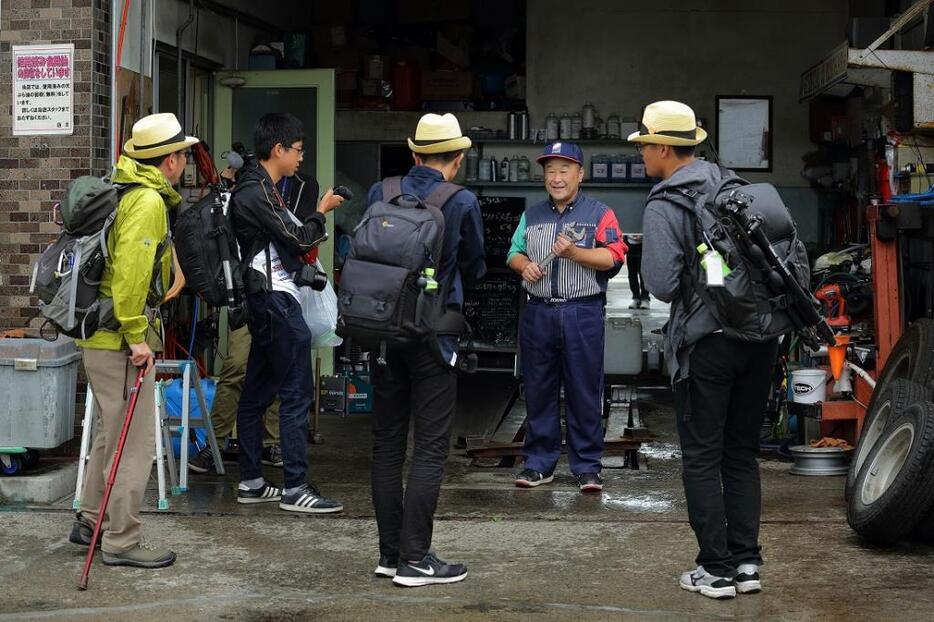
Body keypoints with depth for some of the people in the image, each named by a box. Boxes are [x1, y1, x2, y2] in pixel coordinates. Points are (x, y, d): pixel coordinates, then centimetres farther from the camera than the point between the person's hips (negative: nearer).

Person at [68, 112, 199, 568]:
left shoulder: (125, 191, 15)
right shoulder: (148, 201, -16)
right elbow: (131, 271, -26)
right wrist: (135, 336, -22)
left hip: (100, 335, 11)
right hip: (119, 339, -11)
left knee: (112, 433, 21)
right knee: (135, 442, -4)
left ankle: (90, 522, 32)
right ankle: (121, 542, 3)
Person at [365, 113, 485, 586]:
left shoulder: (380, 193, 0)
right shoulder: (462, 203, -9)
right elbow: (474, 270, 5)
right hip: (432, 334, -4)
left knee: (386, 444, 11)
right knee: (430, 447, 1)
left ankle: (389, 553, 17)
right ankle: (414, 559, 0)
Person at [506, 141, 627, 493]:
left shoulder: (600, 214, 4)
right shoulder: (531, 216, 17)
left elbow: (614, 258, -6)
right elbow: (514, 253, 19)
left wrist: (574, 253, -19)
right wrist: (524, 264, -3)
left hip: (583, 314, -3)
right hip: (538, 312, 3)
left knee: (585, 393, 0)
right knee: (539, 391, 6)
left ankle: (586, 467, 8)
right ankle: (538, 464, 15)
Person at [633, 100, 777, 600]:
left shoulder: (664, 206, -10)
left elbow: (661, 285, -17)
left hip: (706, 343, -6)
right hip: (760, 338, 6)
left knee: (702, 459, 4)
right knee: (743, 453, 14)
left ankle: (716, 570, 7)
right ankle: (746, 563, 17)